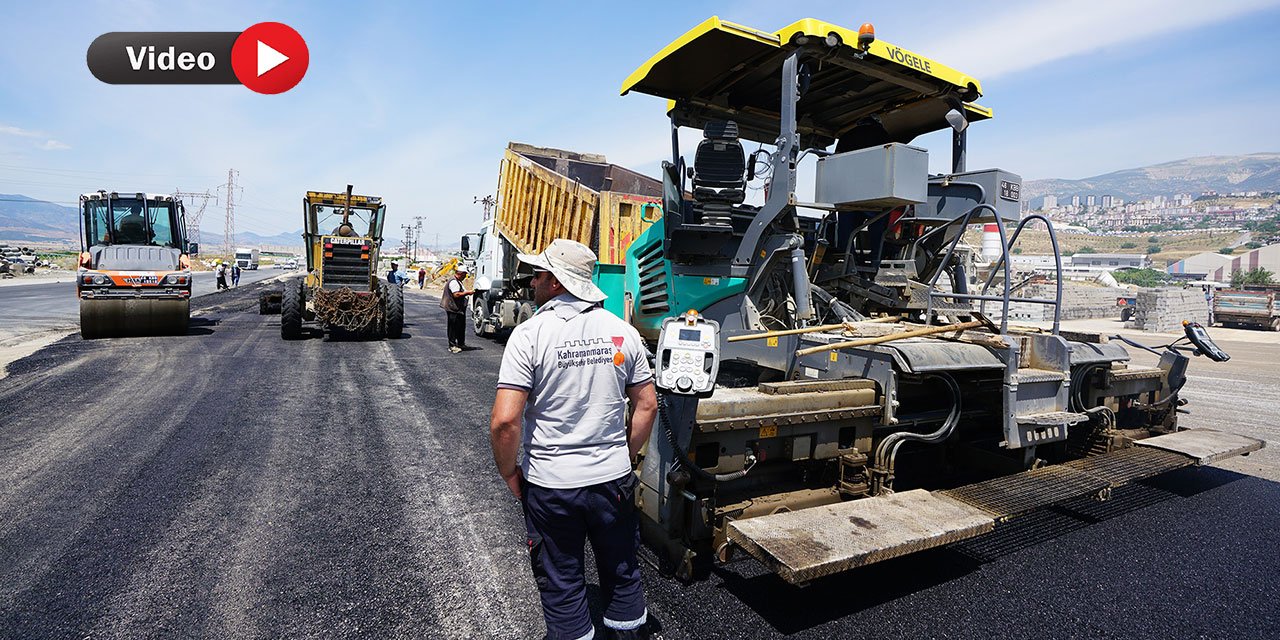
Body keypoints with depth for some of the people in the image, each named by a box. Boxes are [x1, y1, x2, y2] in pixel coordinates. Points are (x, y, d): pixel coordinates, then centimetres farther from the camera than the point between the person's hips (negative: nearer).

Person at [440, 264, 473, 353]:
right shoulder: (454, 282, -18)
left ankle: (461, 344, 28)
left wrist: (466, 293, 15)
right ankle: (452, 346, 4)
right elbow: (456, 295, -26)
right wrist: (467, 292, -19)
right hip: (454, 310, -11)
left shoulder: (458, 282, 17)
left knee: (461, 327, 17)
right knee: (453, 328, -3)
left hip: (459, 309, 11)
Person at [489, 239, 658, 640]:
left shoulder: (530, 334, -15)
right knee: (621, 572, 23)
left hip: (550, 484, -3)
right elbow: (647, 405, 2)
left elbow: (505, 420, -20)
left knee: (562, 583, 17)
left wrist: (509, 473, -4)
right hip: (613, 478, 4)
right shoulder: (622, 332, -3)